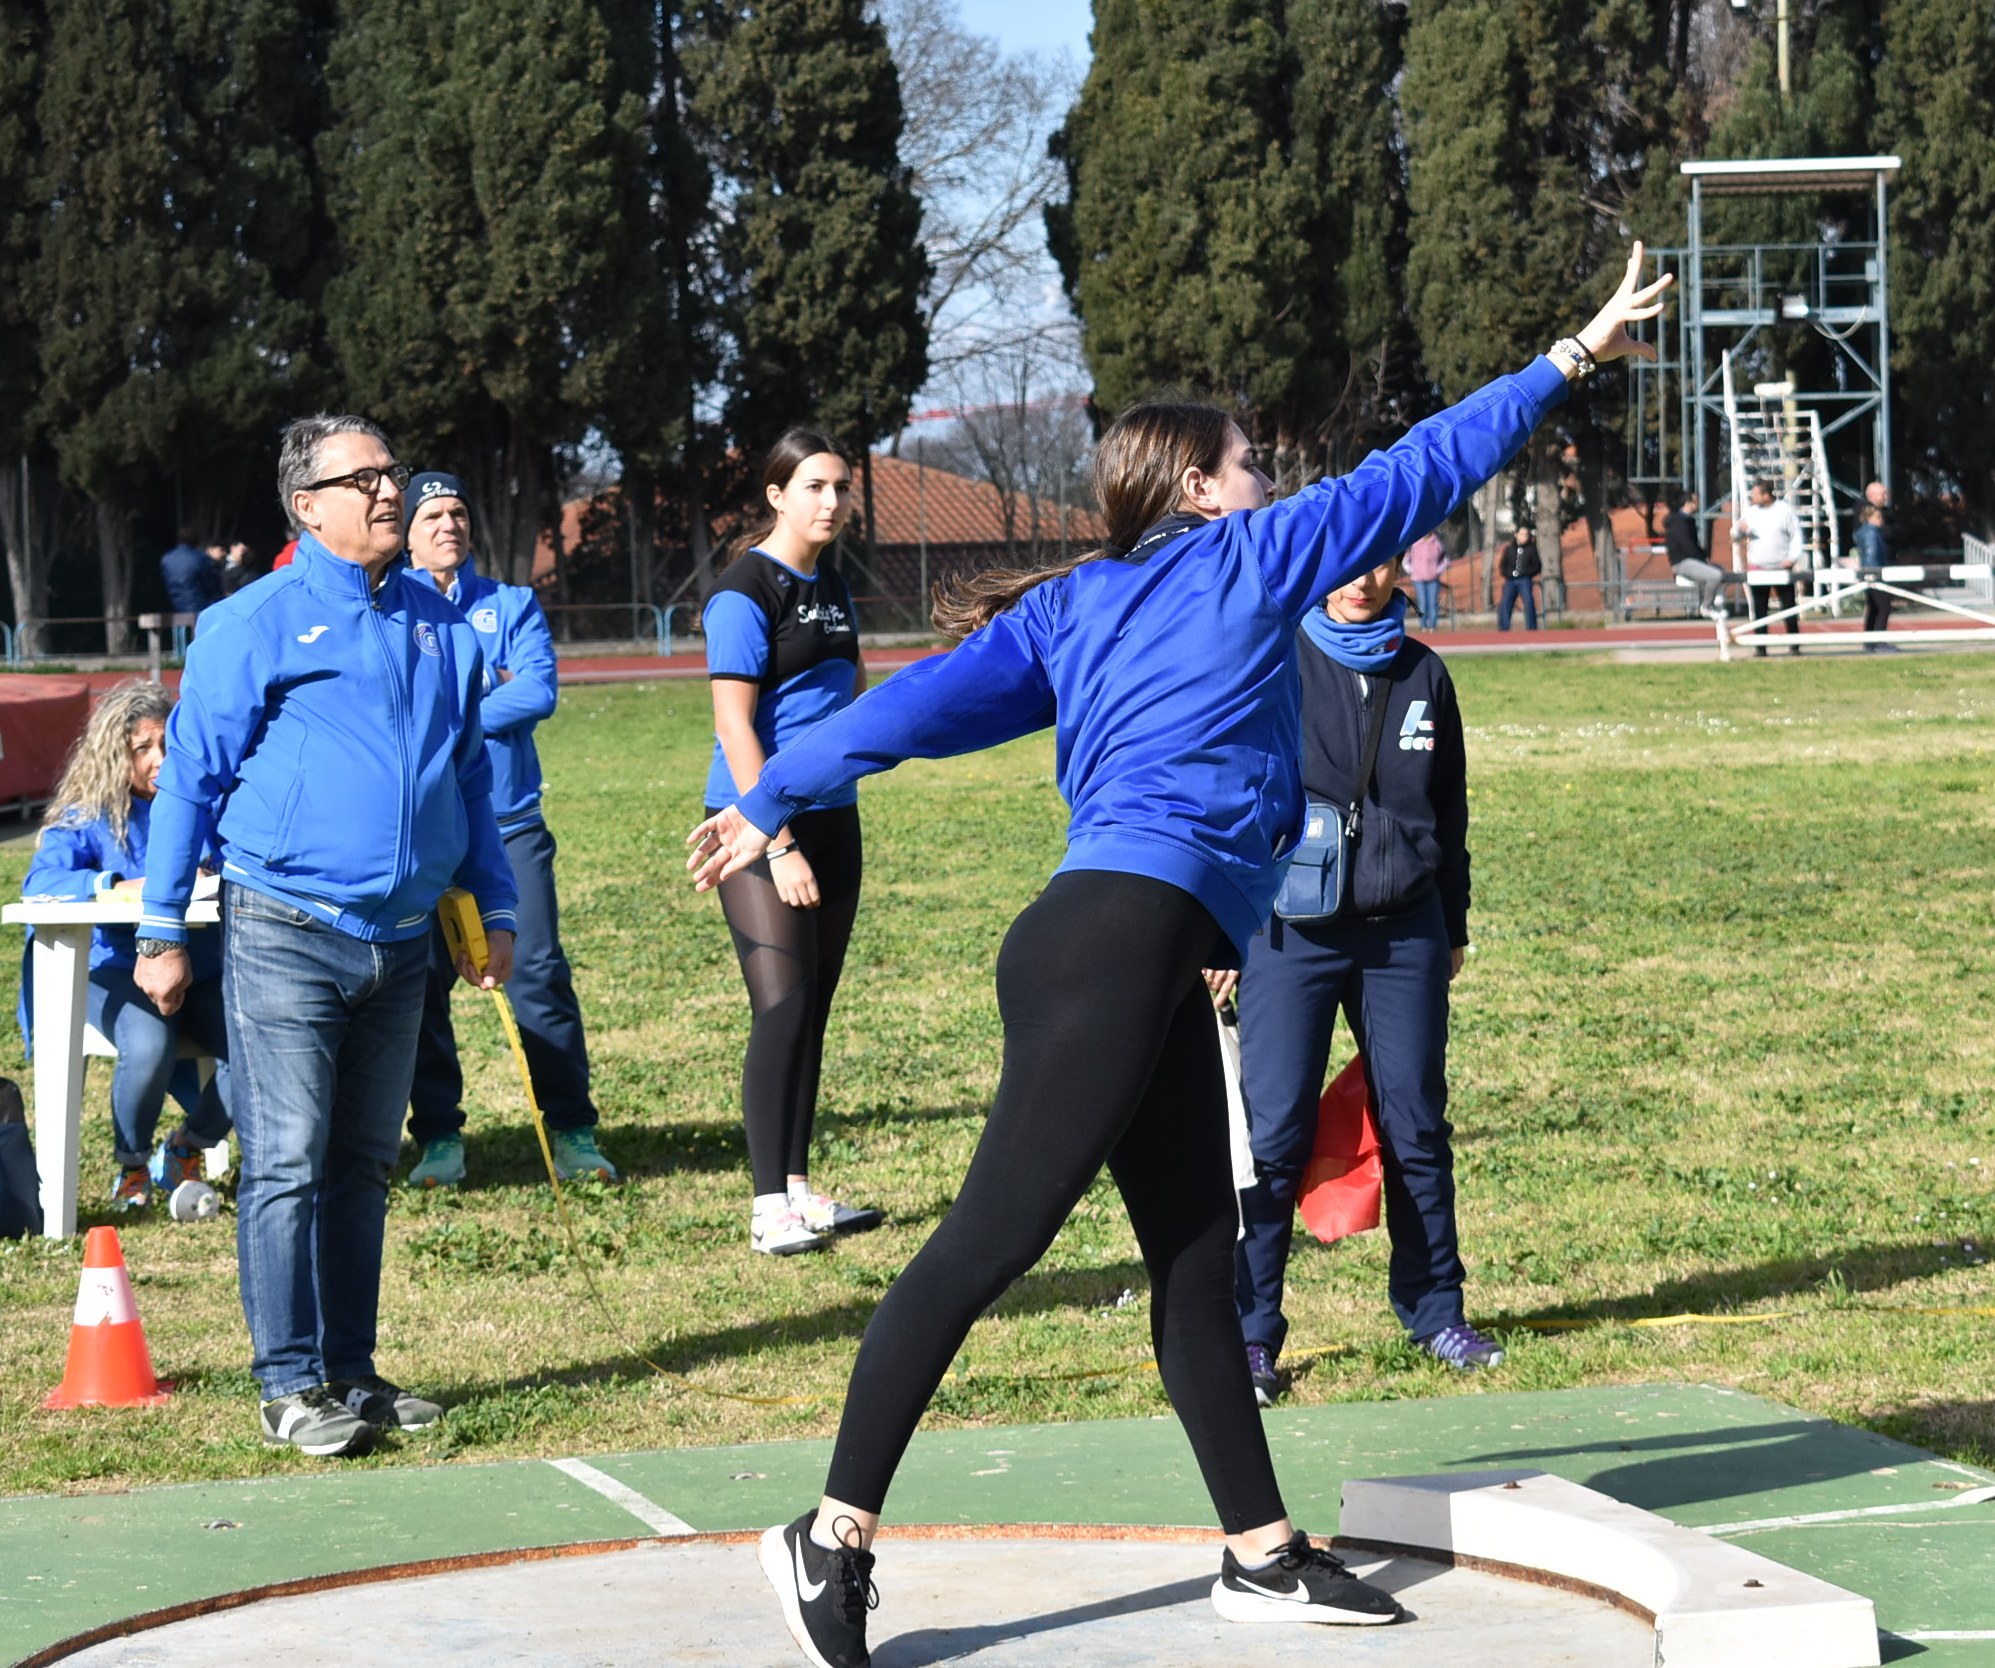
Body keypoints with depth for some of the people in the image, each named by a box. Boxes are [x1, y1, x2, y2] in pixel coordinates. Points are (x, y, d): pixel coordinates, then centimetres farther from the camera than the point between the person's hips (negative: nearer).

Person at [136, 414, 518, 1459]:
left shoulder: (439, 627, 12)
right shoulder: (254, 625, -4)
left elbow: (470, 778, 20)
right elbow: (191, 777, -3)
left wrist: (494, 911, 15)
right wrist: (162, 930, -6)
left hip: (401, 941, 5)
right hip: (285, 933, -5)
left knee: (363, 1164, 11)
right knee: (287, 1165, -7)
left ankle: (351, 1372, 18)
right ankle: (291, 1386, -3)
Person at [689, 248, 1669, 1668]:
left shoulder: (1069, 606, 20)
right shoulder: (1249, 557, 5)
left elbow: (930, 701, 9)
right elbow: (1421, 473, 10)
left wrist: (774, 805, 8)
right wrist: (1571, 362, 20)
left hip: (1152, 973, 9)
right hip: (1122, 942, -9)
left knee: (1198, 1260, 11)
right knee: (995, 1234, -12)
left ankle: (1264, 1554, 15)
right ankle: (836, 1536, -15)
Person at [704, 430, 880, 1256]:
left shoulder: (831, 584, 12)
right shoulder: (745, 590, -11)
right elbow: (734, 727, -16)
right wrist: (779, 847, -20)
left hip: (831, 817, 8)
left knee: (814, 1009, 9)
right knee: (782, 1006, -11)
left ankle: (800, 1189, 15)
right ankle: (769, 1208, -9)